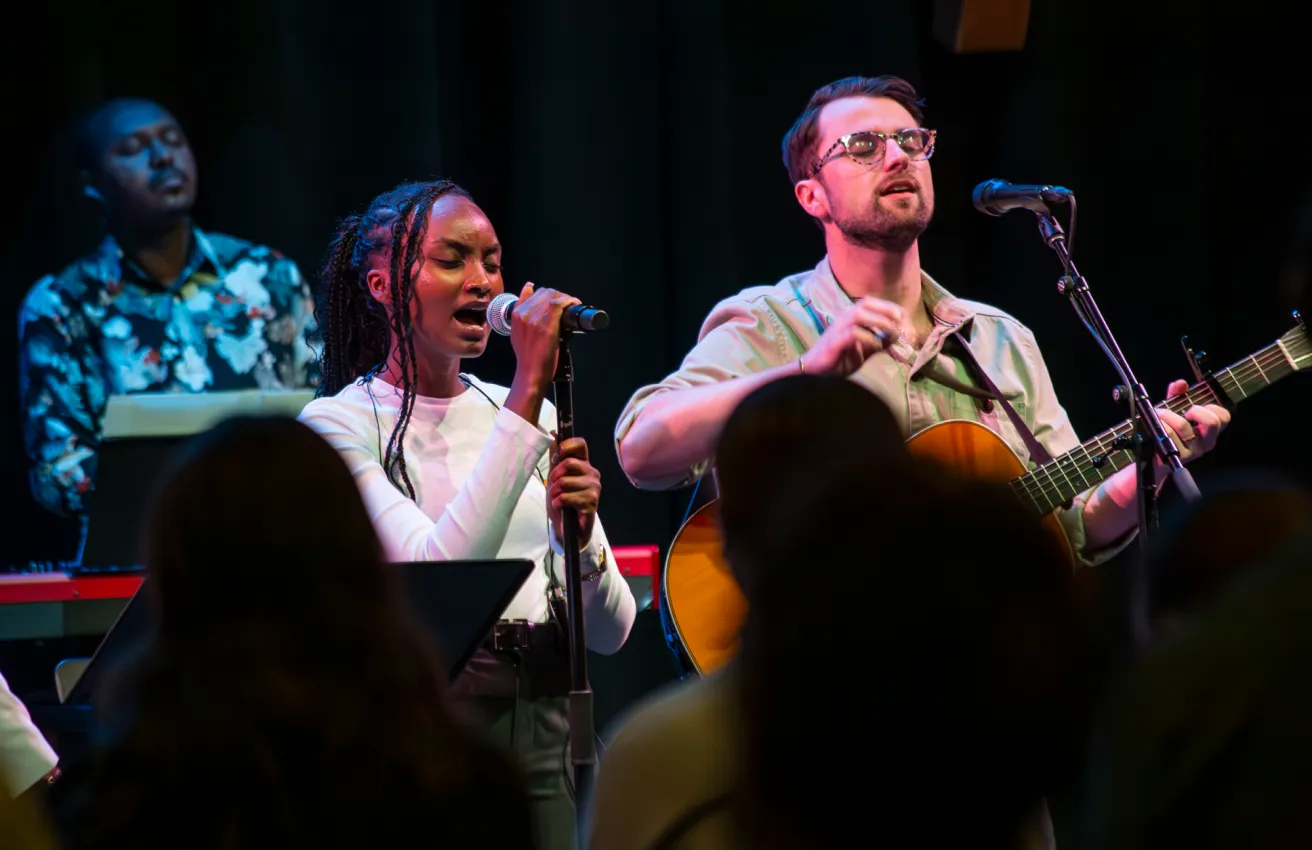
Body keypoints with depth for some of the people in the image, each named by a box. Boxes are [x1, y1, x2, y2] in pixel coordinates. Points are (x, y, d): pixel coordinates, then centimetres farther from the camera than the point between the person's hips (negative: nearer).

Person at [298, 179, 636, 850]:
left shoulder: (535, 415, 10)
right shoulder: (338, 422, -5)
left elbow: (609, 632, 7)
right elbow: (438, 574, -22)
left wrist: (580, 533, -14)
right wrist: (528, 390, -22)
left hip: (541, 739, 5)